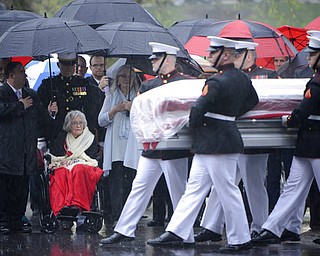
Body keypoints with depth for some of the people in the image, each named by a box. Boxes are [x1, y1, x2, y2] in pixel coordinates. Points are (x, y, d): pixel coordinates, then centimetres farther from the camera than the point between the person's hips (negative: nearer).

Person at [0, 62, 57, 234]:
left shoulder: (31, 96, 18)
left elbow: (44, 118, 20)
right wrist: (21, 106, -11)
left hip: (26, 153, 6)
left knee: (21, 189, 7)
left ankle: (16, 220, 12)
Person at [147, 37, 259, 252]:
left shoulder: (217, 82, -20)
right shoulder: (242, 79, 8)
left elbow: (198, 110, -19)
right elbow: (253, 101, 24)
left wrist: (192, 125, 1)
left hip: (216, 144, -10)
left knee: (227, 192, -2)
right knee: (195, 187, 10)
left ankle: (241, 240, 6)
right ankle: (175, 232, 12)